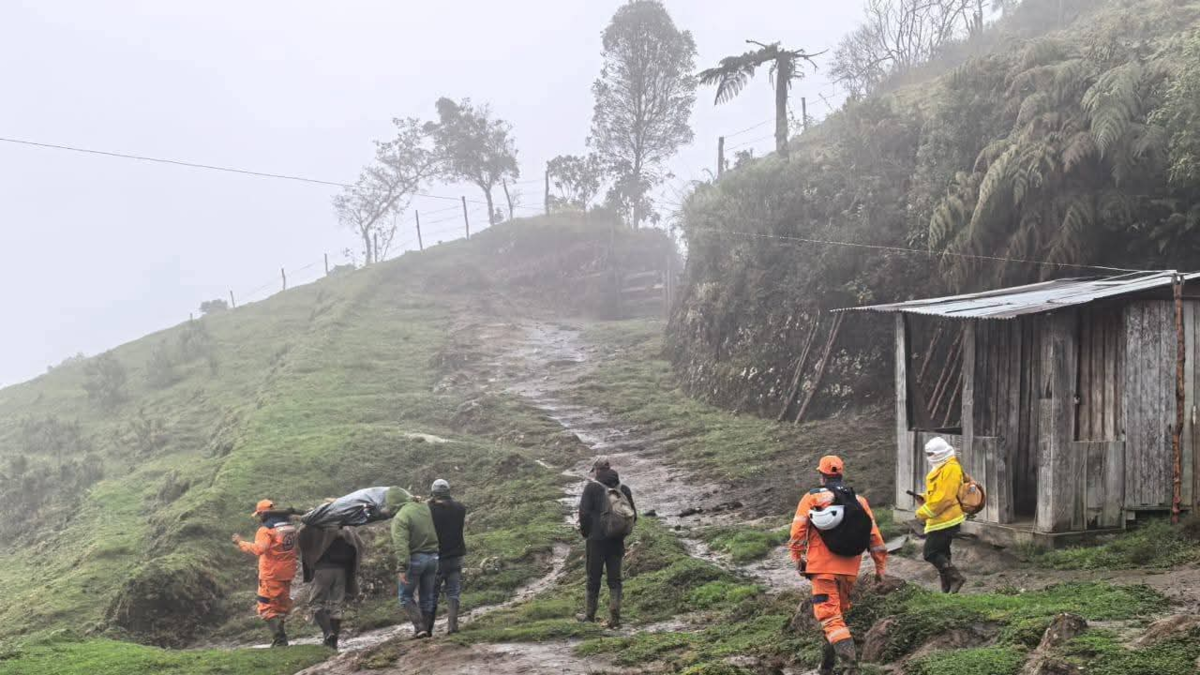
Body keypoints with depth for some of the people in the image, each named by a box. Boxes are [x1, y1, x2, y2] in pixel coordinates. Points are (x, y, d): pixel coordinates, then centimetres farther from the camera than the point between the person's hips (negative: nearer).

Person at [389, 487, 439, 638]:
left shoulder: (400, 518, -16)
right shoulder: (425, 507, 2)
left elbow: (401, 545, -22)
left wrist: (402, 568, -23)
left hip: (415, 558, -6)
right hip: (433, 557, 6)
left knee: (406, 596, 8)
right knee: (427, 596, 14)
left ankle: (419, 627, -4)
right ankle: (426, 629, 18)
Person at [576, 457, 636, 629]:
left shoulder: (592, 487, -8)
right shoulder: (623, 488, 7)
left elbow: (584, 513, -13)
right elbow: (633, 515, 10)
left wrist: (585, 531, 3)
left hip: (597, 539, -4)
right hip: (617, 540, 4)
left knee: (594, 577, 8)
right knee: (615, 578, 7)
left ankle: (590, 614, 18)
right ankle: (615, 617, -1)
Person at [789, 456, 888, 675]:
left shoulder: (811, 499, -2)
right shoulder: (859, 501, 9)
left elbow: (797, 533, -6)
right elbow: (874, 536, 8)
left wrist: (798, 558, 8)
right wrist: (880, 566, 15)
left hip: (823, 568, -4)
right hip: (850, 570, 4)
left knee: (830, 618, -8)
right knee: (838, 614, 20)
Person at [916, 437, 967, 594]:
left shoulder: (951, 469, -17)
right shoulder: (940, 469, 16)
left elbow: (943, 498, -23)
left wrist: (923, 513, -18)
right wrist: (924, 498, 4)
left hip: (945, 520, -10)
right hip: (941, 520, 10)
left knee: (931, 553, -10)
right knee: (941, 553, 14)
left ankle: (955, 577, -8)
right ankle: (947, 589, 19)